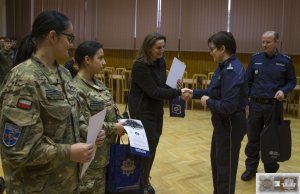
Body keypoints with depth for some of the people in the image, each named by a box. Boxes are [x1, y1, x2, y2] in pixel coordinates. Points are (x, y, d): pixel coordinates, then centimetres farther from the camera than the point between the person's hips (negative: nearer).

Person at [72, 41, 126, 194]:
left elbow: (111, 110, 16)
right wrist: (113, 128, -16)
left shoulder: (98, 84, 8)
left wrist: (122, 122, -1)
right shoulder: (76, 89, -19)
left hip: (106, 152, 8)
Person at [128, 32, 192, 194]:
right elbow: (154, 91, -24)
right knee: (145, 149, -1)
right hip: (142, 112, -7)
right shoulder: (140, 65, -20)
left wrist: (177, 91, -13)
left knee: (151, 147, 12)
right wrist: (178, 93, -27)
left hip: (156, 111, 7)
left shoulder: (161, 62, 4)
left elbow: (163, 85, 6)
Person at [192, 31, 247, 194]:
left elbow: (228, 106, -30)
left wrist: (208, 102, -16)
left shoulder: (232, 71, -25)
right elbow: (214, 92, 16)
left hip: (231, 124, -10)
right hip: (223, 122, 10)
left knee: (225, 165, 6)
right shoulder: (225, 66, 6)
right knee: (216, 160, 23)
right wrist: (193, 93, 9)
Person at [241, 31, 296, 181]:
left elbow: (292, 81, 5)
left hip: (275, 106, -1)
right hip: (256, 104, 1)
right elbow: (248, 81, 7)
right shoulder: (255, 59, 3)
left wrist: (284, 91, -15)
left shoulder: (285, 61, -1)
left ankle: (271, 171, 24)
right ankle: (251, 168, 24)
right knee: (253, 138, 8)